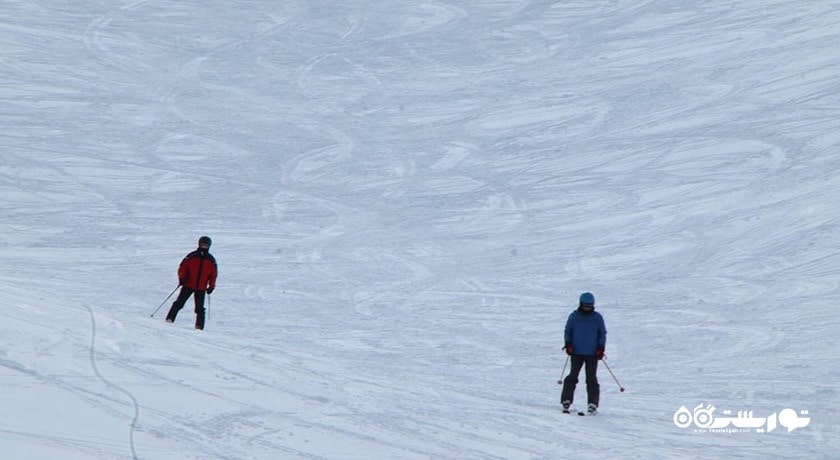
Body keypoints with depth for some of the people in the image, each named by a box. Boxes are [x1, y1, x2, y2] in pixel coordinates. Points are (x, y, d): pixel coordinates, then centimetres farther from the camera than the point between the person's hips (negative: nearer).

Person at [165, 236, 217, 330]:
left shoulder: (211, 260, 8)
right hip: (188, 285, -2)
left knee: (200, 308, 0)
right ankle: (170, 319, -6)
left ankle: (199, 327, 2)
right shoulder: (192, 256, 0)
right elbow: (182, 267, 3)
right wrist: (181, 278, -11)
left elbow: (214, 274, 14)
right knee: (179, 303, -8)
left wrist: (211, 286, 7)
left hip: (201, 288, 2)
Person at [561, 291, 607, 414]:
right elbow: (568, 331, 11)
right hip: (576, 353, 0)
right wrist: (568, 344, -2)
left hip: (592, 354, 0)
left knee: (591, 379, 0)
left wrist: (601, 348, 0)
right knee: (572, 377, 1)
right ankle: (566, 400, 7)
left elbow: (602, 334, 9)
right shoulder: (574, 316, 3)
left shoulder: (597, 317, 4)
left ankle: (592, 404, 3)